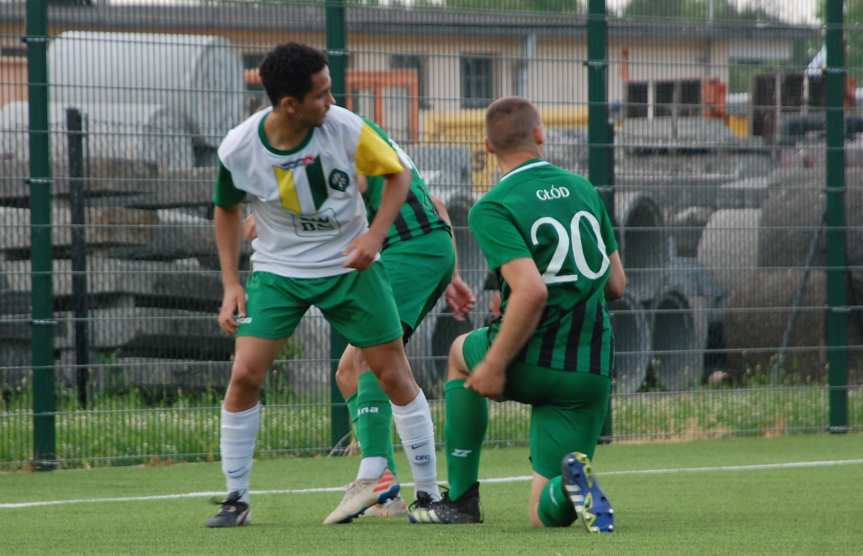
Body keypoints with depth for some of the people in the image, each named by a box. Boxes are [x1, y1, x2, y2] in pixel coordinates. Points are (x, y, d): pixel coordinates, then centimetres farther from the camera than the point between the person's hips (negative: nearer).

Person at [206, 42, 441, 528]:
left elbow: (398, 174, -3)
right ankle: (236, 498, 3)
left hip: (349, 266, 0)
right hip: (277, 269, 0)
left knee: (394, 374, -1)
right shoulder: (238, 150, -18)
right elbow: (227, 209, 3)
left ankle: (430, 492, 11)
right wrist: (231, 283, -2)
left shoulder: (345, 128, -19)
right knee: (245, 374, -12)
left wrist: (375, 234, -17)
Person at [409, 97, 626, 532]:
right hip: (592, 371, 4)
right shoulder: (583, 190, 9)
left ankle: (462, 498, 28)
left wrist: (495, 366, -16)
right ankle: (572, 483, -28)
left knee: (461, 353, 34)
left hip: (533, 363, -4)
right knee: (548, 516, 10)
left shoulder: (491, 210, -11)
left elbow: (531, 290, -24)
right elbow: (617, 284, 14)